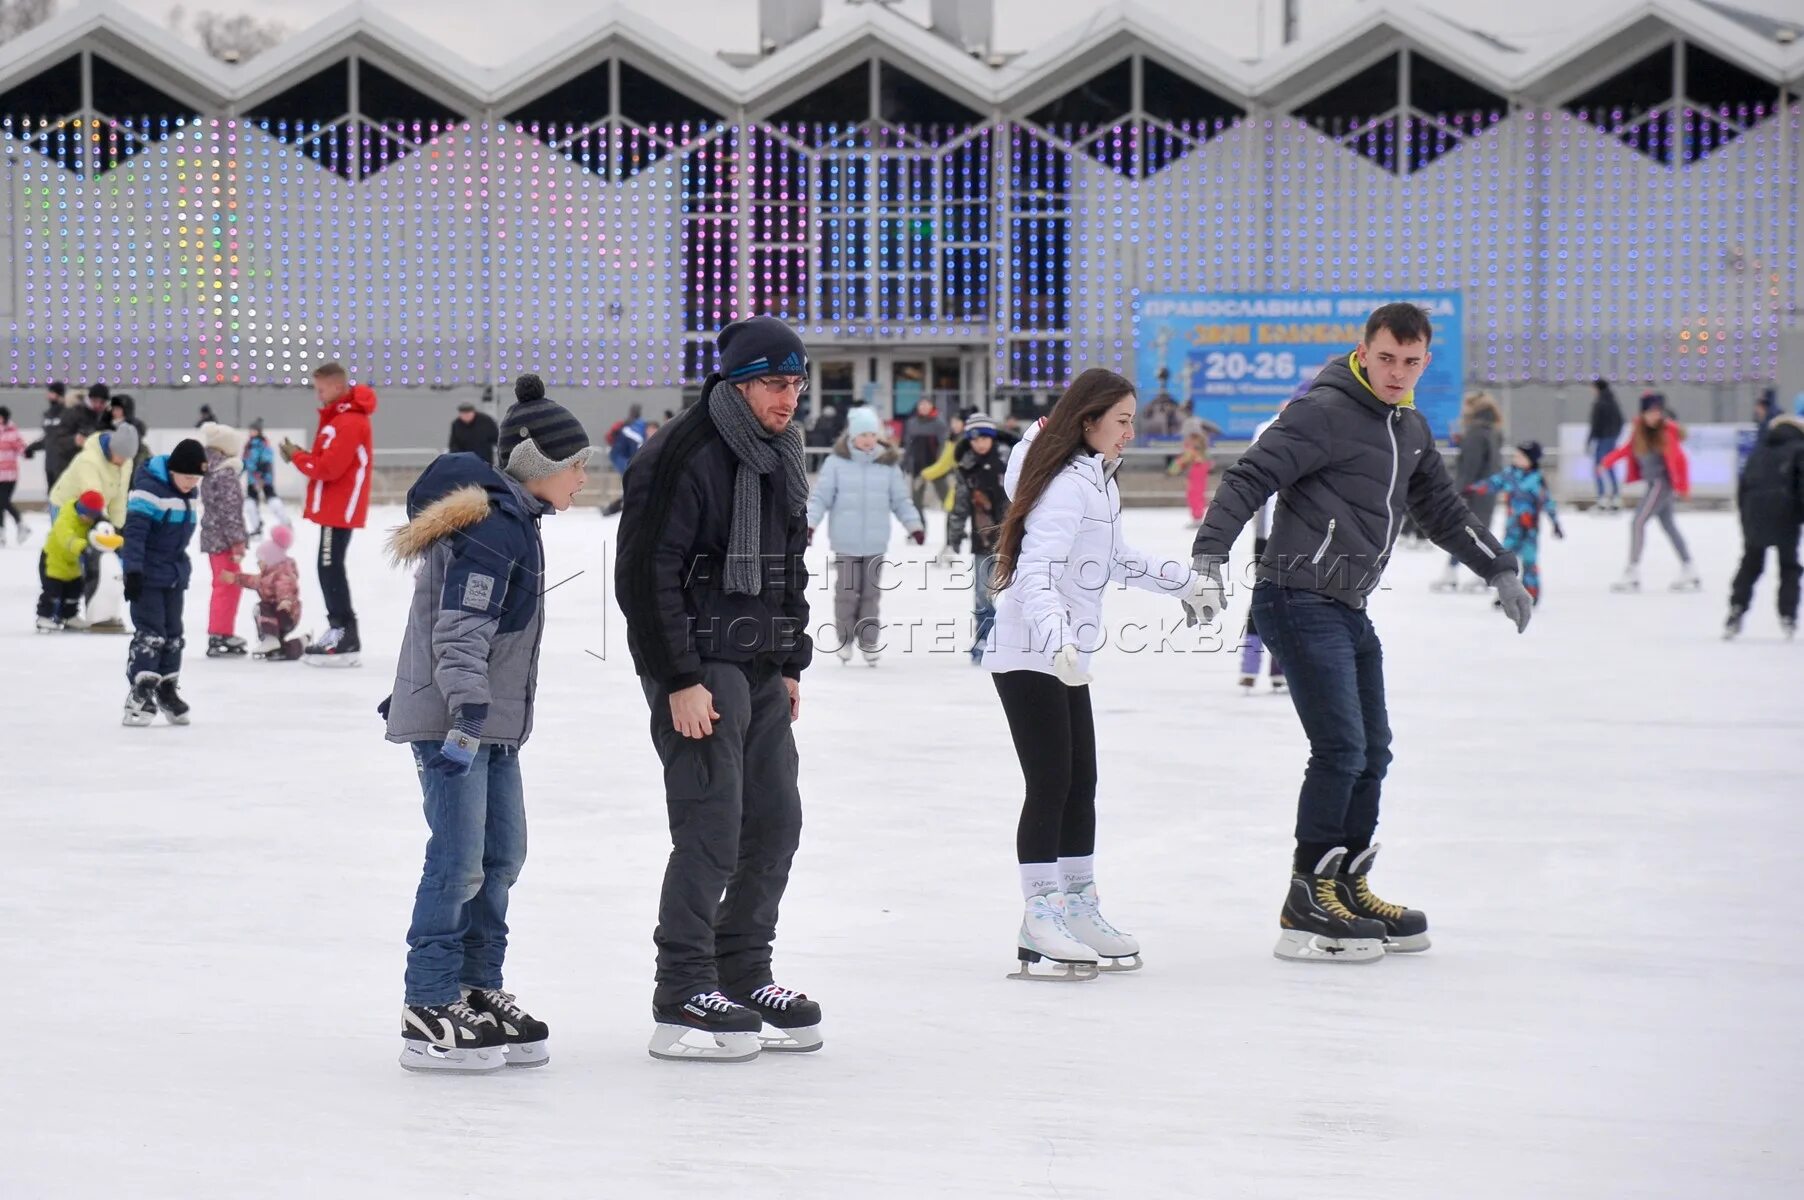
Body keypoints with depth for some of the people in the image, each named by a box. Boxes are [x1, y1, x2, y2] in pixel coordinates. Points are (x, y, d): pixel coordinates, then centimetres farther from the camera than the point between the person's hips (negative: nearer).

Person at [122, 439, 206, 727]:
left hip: (174, 576, 8)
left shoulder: (187, 495, 7)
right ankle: (140, 693, -11)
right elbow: (134, 532, -24)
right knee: (149, 632, -12)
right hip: (147, 576, -8)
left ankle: (166, 690, 24)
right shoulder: (149, 489, -19)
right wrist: (133, 570, -28)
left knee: (173, 634, 13)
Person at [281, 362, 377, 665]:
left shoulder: (348, 422, -19)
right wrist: (302, 456, 0)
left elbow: (328, 468, -23)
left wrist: (297, 457, -9)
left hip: (339, 507, -11)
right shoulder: (340, 416, 15)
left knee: (330, 569, -10)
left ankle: (346, 641, -10)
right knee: (330, 569, 15)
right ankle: (340, 632, 22)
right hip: (335, 506, 11)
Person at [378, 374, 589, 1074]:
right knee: (459, 860, -10)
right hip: (452, 721, -11)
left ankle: (479, 991, 23)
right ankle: (428, 1014, -6)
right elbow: (461, 627, -24)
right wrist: (468, 709, -31)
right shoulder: (494, 525, -17)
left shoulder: (512, 519, 16)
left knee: (502, 856, 14)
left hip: (490, 722, 11)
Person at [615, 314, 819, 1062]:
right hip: (697, 669, -9)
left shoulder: (778, 458, 12)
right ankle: (682, 1001, -3)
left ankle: (743, 978, 23)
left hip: (761, 669, 9)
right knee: (712, 831, -10)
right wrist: (680, 681, -20)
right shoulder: (682, 458, -17)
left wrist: (791, 664, 17)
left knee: (775, 821, 11)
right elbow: (645, 575, -19)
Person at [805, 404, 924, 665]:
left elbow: (901, 500, 10)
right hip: (846, 541, -2)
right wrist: (810, 523, -11)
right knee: (847, 590, 2)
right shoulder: (836, 462, -3)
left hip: (875, 541, 2)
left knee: (871, 591, 4)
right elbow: (821, 497, -2)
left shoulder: (888, 464, 4)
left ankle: (869, 640, 13)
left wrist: (914, 525, 2)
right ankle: (845, 638, 17)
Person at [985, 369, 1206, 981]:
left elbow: (1116, 557, 26)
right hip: (1030, 657, -10)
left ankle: (1079, 911, 22)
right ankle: (1039, 926, -5)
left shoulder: (1097, 480, 11)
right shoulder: (1067, 484, -20)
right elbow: (1036, 573, -30)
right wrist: (1057, 640, -44)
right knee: (1050, 785, -8)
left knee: (1080, 784, 13)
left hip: (1064, 659, 10)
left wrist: (1183, 581, 33)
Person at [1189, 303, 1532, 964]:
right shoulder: (1324, 412, -12)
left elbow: (1443, 510, 27)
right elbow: (1251, 477, -19)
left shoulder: (1410, 429, 15)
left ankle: (1348, 887, 26)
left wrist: (1499, 569, 25)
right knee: (1341, 748, -13)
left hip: (1349, 610, 9)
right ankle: (1305, 911, -8)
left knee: (1372, 752, 13)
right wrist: (1210, 552, -30)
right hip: (1300, 602, -9)